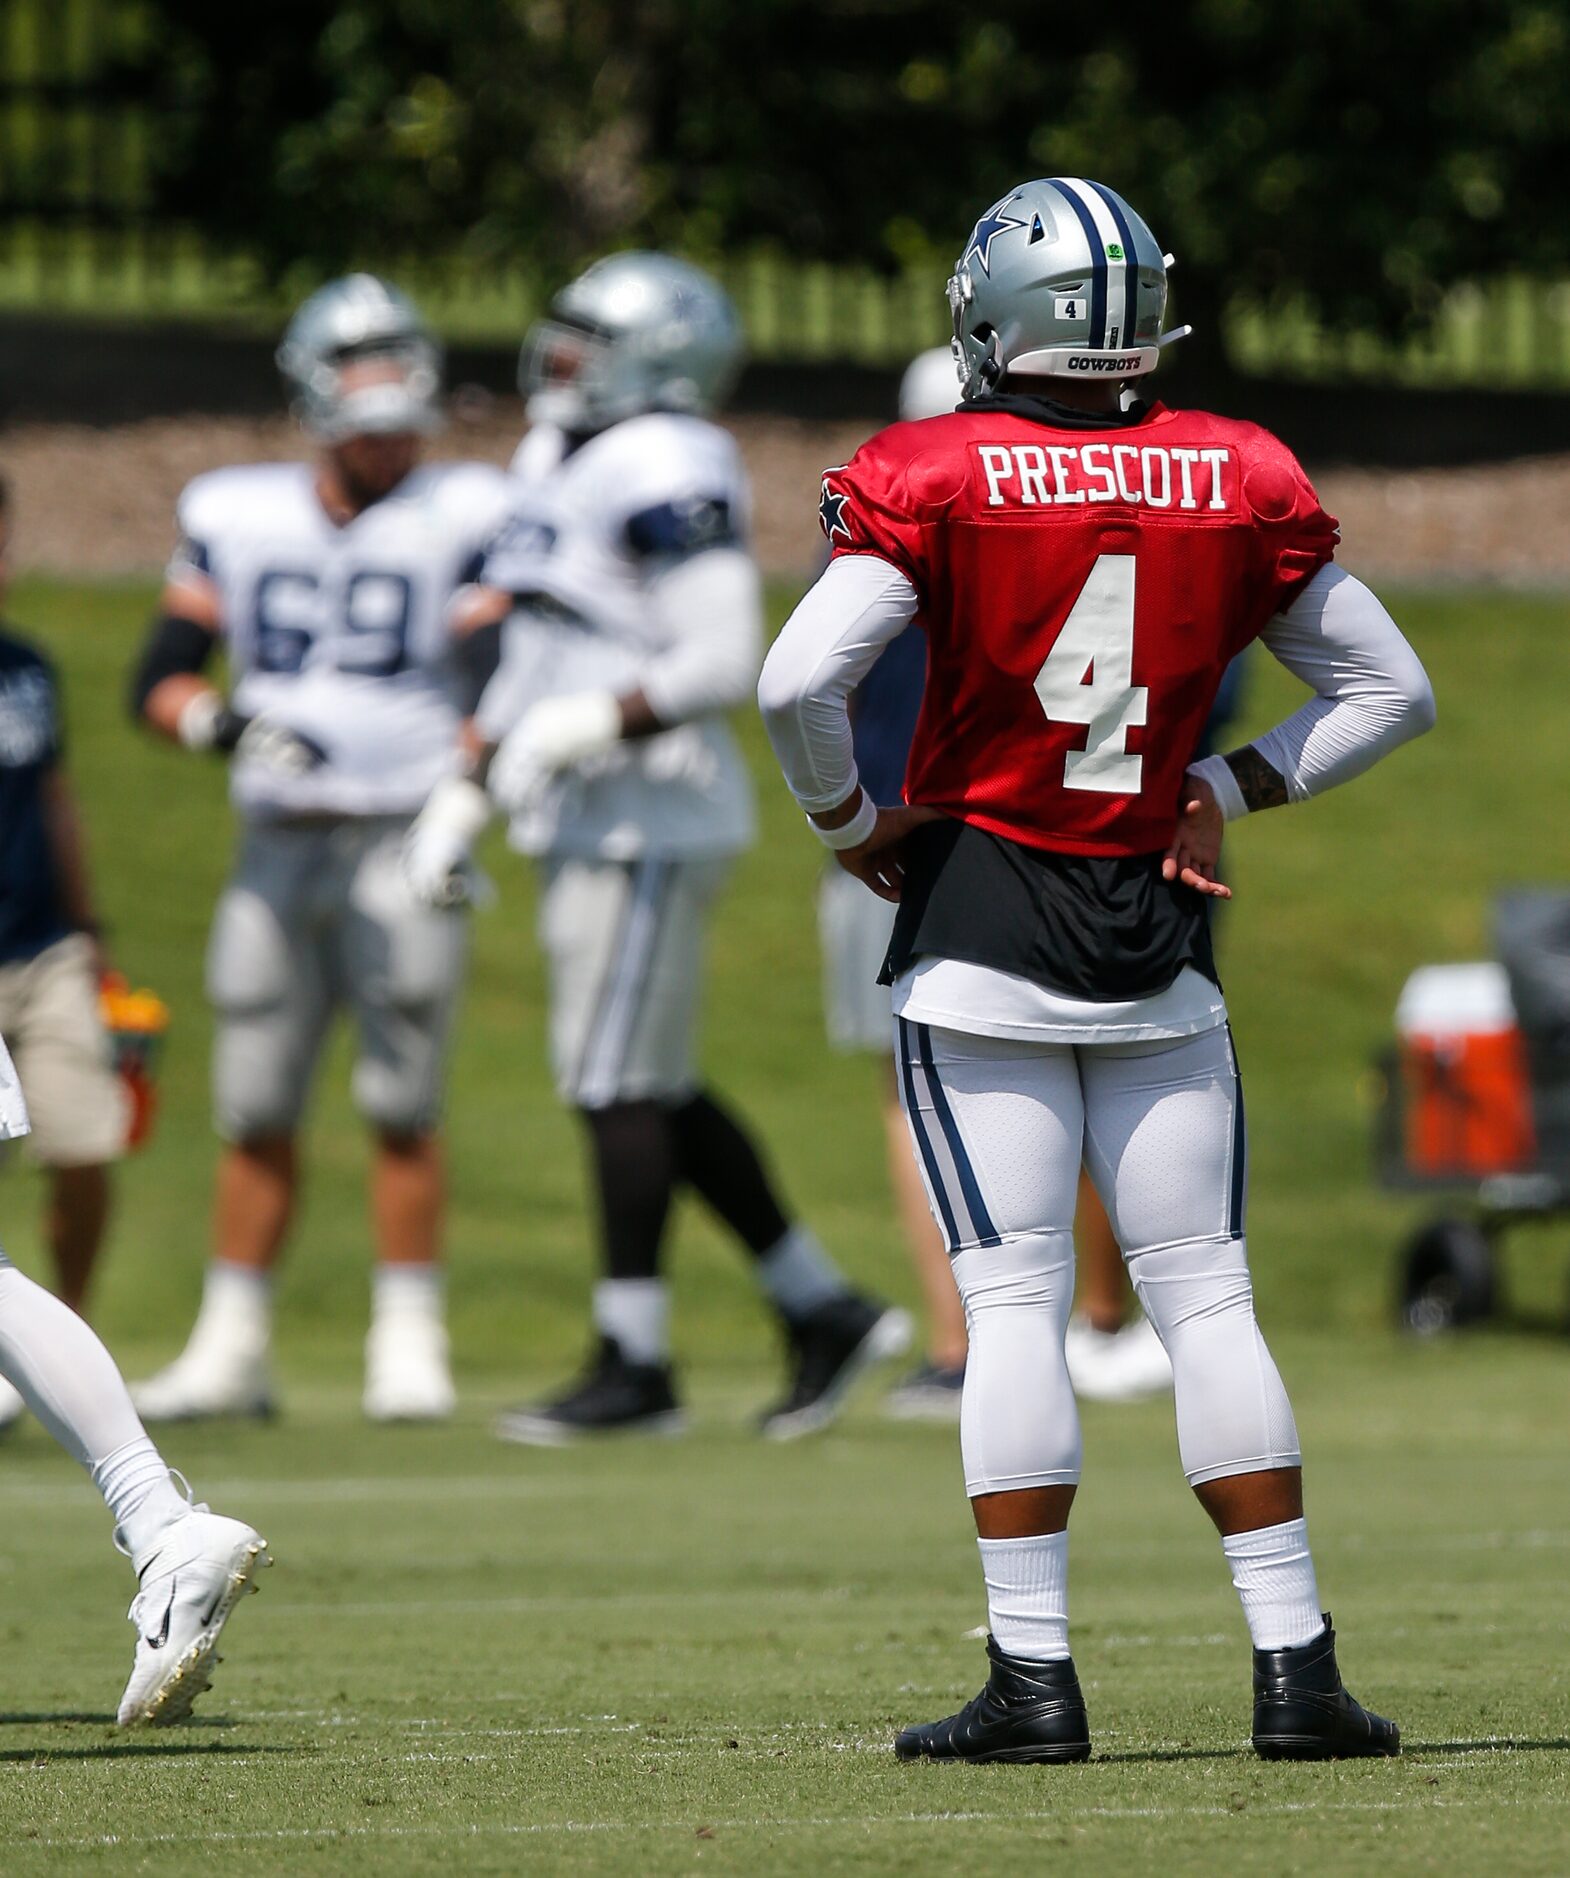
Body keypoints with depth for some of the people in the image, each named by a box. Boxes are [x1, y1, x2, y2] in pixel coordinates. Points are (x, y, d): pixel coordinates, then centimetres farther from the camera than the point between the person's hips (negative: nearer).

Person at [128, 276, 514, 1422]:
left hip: (403, 842, -3)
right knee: (257, 1106, 4)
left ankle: (410, 1346, 4)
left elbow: (499, 690, -7)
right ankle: (232, 1349, 11)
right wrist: (222, 724, -14)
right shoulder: (234, 520, 9)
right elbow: (160, 682, 7)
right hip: (277, 845, 3)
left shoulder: (462, 519, -1)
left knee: (402, 1103, -4)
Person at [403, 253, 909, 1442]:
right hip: (589, 826, 10)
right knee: (655, 1090, 12)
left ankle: (635, 1365, -2)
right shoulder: (561, 466, 16)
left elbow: (721, 662, -21)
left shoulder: (666, 476, -15)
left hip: (652, 826, -10)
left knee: (619, 1084, -7)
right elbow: (536, 669, 24)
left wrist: (585, 727, -26)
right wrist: (464, 796, 20)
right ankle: (824, 1310, 19)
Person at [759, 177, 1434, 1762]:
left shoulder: (932, 483, -8)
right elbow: (1390, 690, 10)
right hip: (1155, 936, 3)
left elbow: (797, 683, -17)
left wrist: (851, 825, 0)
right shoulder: (1238, 486, 3)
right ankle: (1296, 1671, 4)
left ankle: (1033, 1677, -4)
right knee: (1205, 1297, 6)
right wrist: (1226, 792, 12)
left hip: (980, 922, -3)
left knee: (1012, 1302, -1)